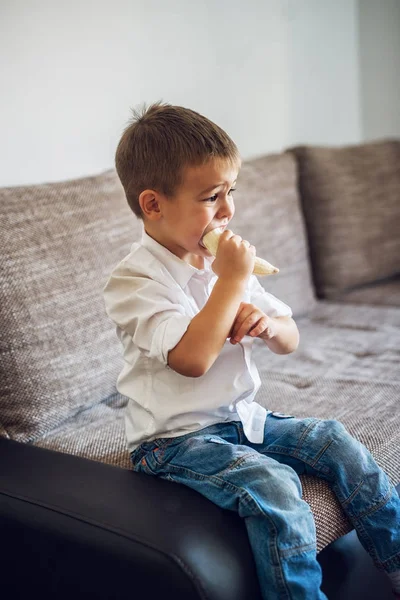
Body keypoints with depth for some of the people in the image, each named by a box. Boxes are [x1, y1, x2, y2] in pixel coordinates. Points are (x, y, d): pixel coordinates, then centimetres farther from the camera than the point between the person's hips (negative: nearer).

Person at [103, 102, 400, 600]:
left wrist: (267, 324, -13)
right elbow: (193, 358, -31)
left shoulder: (224, 261, 6)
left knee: (338, 444, -2)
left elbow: (289, 341, 11)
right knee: (272, 484, -29)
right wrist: (232, 280, -23)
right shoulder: (134, 280, -16)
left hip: (243, 417, 7)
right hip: (175, 439, -7)